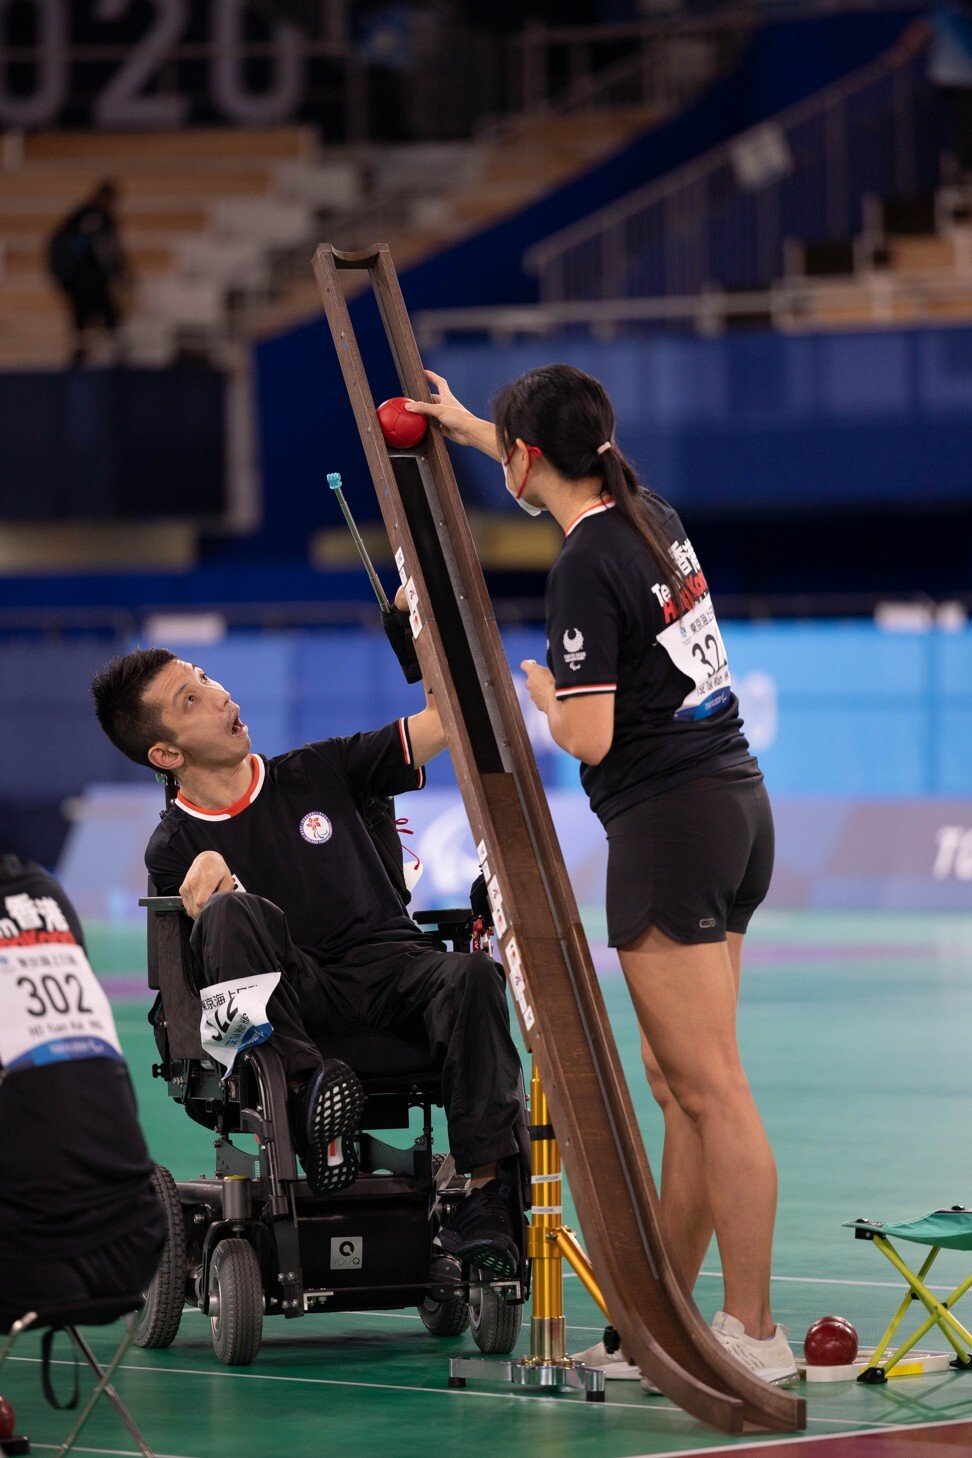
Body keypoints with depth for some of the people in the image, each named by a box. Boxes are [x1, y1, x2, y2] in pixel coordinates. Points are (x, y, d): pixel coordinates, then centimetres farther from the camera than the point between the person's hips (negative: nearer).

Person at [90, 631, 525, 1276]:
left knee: (470, 974, -32)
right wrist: (199, 903, -17)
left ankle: (488, 1188, -37)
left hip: (390, 965, 2)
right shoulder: (175, 847, 8)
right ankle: (306, 1085, -39)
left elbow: (444, 719, 13)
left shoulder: (321, 773, 14)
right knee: (236, 912, -32)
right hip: (289, 997, -2)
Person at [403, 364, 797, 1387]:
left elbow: (589, 736, -18)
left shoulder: (586, 567, -15)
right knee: (676, 1080, 12)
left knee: (710, 1089, -9)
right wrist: (470, 427, 46)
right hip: (736, 802, 9)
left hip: (669, 823, -9)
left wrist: (543, 693, 3)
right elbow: (573, 472, 36)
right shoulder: (652, 517, 11)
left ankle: (754, 1333, -9)